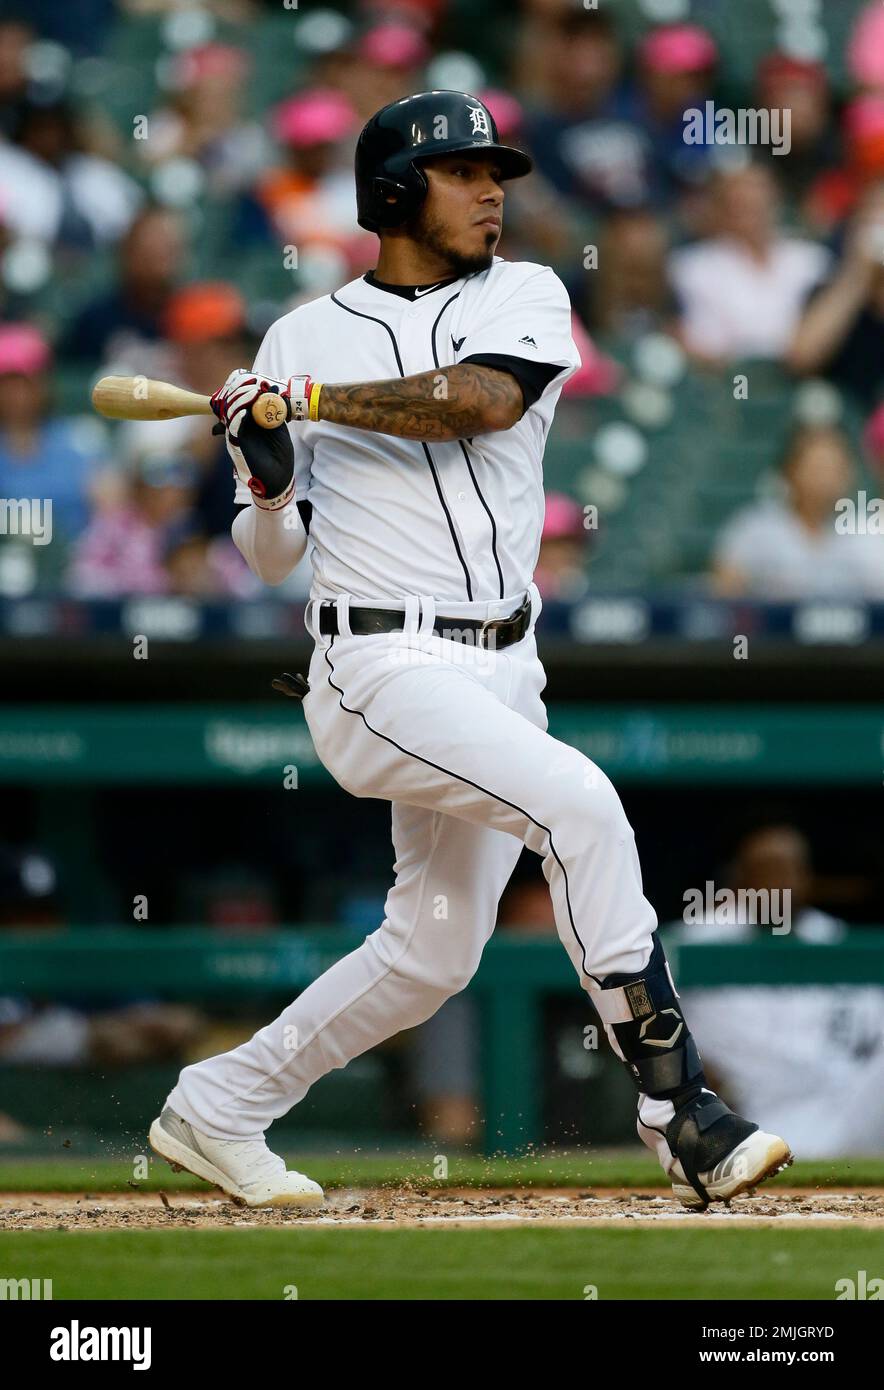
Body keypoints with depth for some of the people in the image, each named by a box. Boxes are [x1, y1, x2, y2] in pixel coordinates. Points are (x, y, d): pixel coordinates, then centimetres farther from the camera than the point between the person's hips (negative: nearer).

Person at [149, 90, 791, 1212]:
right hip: (383, 668, -5)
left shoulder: (525, 297, 7)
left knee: (433, 953, 12)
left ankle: (217, 1111, 29)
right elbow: (270, 555, 8)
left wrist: (308, 402, -15)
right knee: (578, 801, -27)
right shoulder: (304, 337, 3)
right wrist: (268, 483, -14)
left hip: (499, 673, 5)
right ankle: (680, 1119, -27)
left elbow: (486, 399, -16)